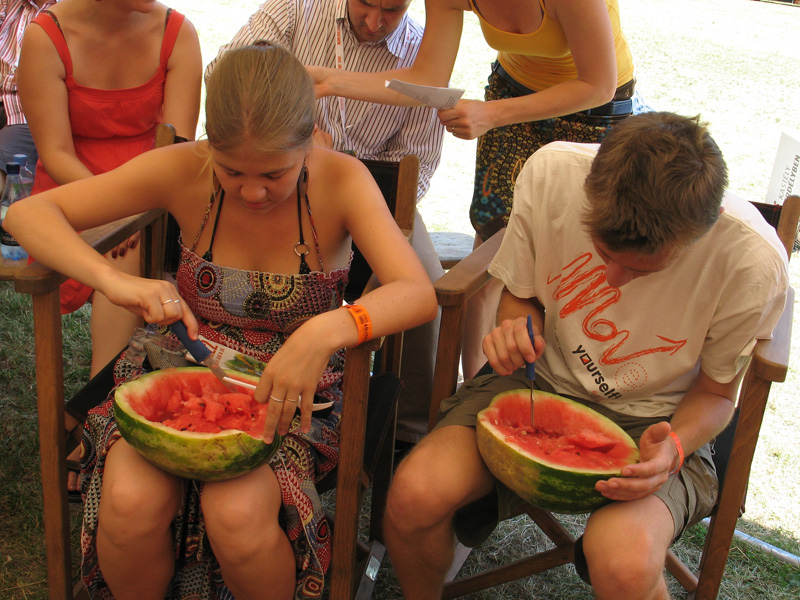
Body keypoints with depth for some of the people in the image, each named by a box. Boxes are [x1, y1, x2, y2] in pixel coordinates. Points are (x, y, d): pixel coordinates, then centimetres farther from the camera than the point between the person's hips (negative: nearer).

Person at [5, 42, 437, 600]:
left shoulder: (340, 179, -16)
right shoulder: (185, 170, -13)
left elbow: (419, 293, -27)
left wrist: (327, 330, -47)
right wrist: (114, 279, -31)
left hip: (291, 390, -1)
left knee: (238, 513, -29)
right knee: (130, 502, -26)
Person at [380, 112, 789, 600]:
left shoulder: (755, 263, -23)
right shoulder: (551, 172, -18)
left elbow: (716, 392, -3)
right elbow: (519, 293, 2)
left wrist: (674, 449, -23)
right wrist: (518, 326, -20)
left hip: (653, 422, -2)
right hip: (544, 380, 3)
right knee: (414, 494, -22)